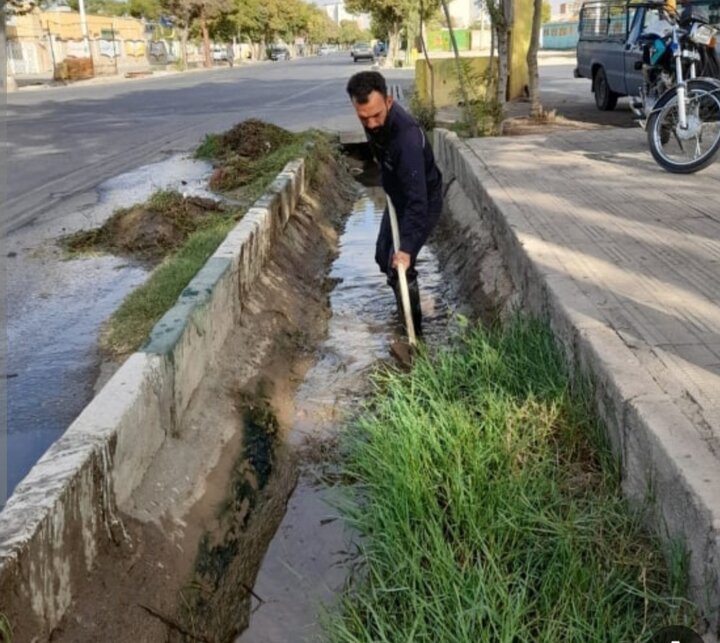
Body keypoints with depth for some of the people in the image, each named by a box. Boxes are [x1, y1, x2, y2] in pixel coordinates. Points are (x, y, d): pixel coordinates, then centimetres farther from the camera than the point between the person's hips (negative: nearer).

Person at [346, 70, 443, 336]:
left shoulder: (407, 136, -40)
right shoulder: (373, 120, -16)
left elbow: (418, 199, -42)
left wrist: (406, 247, -45)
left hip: (423, 202, -8)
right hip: (398, 197, 8)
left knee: (399, 266, -10)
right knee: (383, 256, 16)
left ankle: (413, 332, 6)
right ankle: (405, 308, 39)